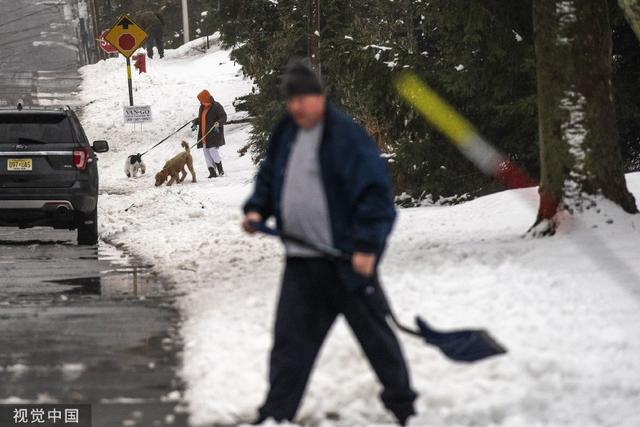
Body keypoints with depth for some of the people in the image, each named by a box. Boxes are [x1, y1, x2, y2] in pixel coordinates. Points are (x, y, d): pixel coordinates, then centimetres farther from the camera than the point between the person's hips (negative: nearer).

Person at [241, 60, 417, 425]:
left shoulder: (347, 136, -14)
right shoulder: (285, 135, 10)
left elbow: (374, 191, -17)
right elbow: (269, 178, 25)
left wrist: (367, 246, -21)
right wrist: (257, 210, 6)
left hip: (347, 260, -6)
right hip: (301, 262, 7)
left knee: (374, 334, 6)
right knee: (290, 340, 4)